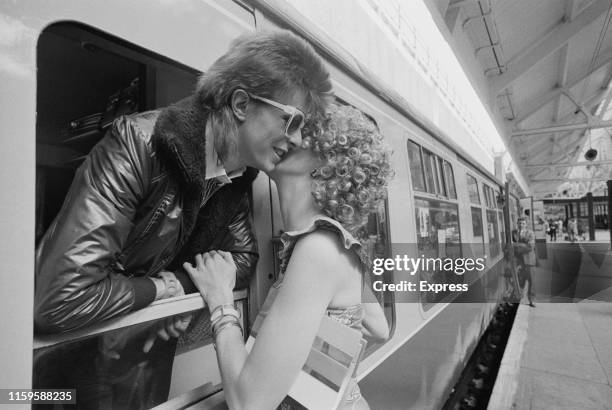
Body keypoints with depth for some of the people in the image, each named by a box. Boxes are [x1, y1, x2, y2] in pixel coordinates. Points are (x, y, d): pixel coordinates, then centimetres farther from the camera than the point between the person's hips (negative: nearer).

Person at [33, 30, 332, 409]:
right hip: (68, 351, -5)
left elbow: (245, 257, 2)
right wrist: (164, 287, -20)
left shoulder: (239, 174, -9)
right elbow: (60, 298, -35)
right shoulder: (138, 142, -30)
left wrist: (185, 286, -16)